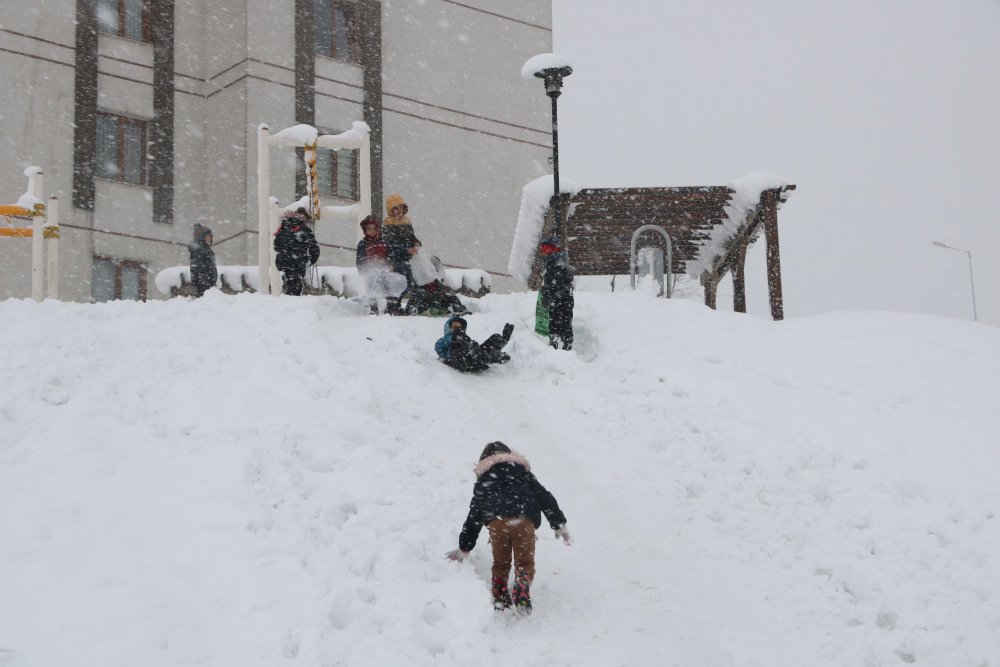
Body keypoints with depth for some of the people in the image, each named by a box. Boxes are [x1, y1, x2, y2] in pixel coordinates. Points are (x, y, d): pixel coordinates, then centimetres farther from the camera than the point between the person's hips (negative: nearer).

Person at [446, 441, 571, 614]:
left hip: (496, 522, 1)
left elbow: (474, 516, 34)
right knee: (525, 562, 5)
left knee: (500, 563, 18)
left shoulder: (482, 481, 31)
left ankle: (499, 597, 8)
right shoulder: (523, 472, 32)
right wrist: (559, 524, 23)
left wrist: (464, 548, 41)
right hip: (524, 521, -1)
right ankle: (521, 596, -16)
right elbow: (545, 498, 22)